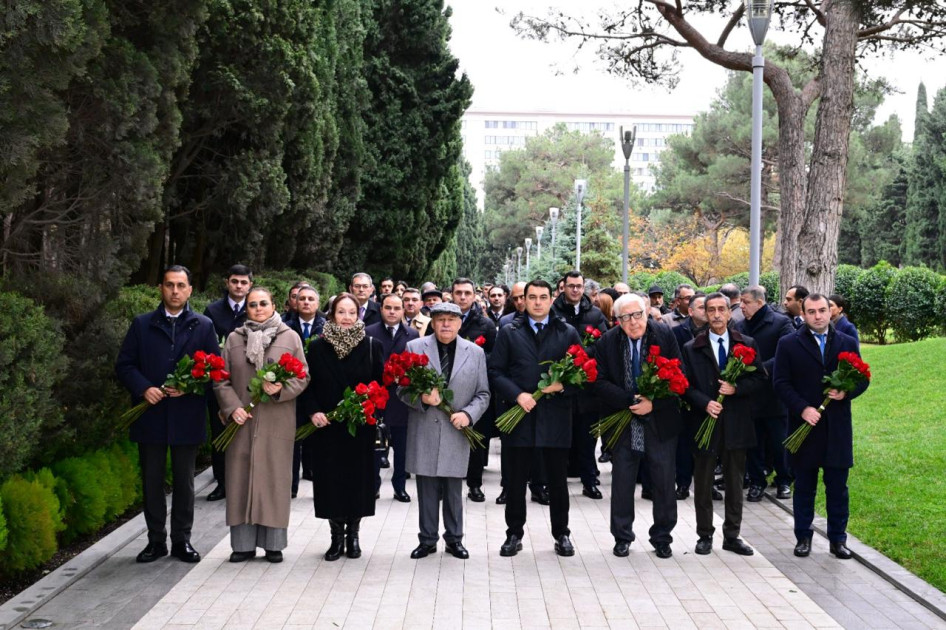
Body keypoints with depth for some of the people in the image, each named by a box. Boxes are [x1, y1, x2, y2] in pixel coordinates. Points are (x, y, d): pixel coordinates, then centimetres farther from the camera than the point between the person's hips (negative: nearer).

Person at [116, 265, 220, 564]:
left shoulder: (203, 326, 6)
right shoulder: (142, 324, 7)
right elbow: (124, 365, 4)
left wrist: (189, 386, -14)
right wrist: (144, 388, -13)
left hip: (187, 416, -1)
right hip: (151, 416, 1)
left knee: (184, 481, 7)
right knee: (151, 481, 7)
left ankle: (181, 540, 17)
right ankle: (156, 540, 17)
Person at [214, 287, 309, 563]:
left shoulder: (290, 338, 5)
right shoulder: (234, 339, 8)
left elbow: (302, 377, 3)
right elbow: (222, 379, 6)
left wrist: (282, 388, -15)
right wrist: (232, 407, -8)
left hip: (277, 422, -1)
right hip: (242, 420, 1)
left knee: (274, 477, 1)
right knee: (241, 477, 2)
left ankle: (273, 543, 10)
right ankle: (243, 543, 10)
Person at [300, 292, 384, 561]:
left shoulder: (372, 346, 0)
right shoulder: (318, 347, 2)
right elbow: (307, 384, 4)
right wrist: (313, 411, -10)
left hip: (360, 426, 0)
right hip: (326, 426, 0)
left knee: (357, 477, 5)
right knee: (330, 479, 3)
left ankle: (353, 534, 19)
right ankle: (337, 535, 15)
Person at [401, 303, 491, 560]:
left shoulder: (476, 352, 5)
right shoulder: (414, 348, 2)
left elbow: (483, 394, 7)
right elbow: (402, 389, 2)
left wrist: (468, 414, -10)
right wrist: (421, 398, -18)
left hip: (456, 430, 1)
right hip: (424, 431, -1)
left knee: (454, 488, 7)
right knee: (427, 488, 4)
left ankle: (454, 539, 19)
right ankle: (427, 539, 16)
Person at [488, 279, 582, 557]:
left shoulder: (568, 333, 7)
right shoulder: (509, 333, 5)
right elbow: (495, 371, 1)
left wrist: (563, 385, -13)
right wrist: (518, 394, -12)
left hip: (555, 417, 0)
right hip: (519, 415, 0)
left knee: (558, 480, 8)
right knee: (515, 480, 7)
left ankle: (561, 534, 21)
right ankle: (514, 534, 18)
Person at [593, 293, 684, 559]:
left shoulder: (665, 335, -5)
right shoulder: (607, 342, -3)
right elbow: (599, 381, -7)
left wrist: (654, 404, -16)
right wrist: (629, 401, -18)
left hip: (660, 421, 0)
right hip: (622, 422, 0)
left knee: (664, 482, 6)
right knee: (622, 482, 8)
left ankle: (662, 537, 21)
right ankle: (622, 537, 21)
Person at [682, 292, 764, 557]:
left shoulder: (747, 345, 5)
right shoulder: (692, 348, 2)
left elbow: (759, 378, 4)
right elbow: (686, 386, -1)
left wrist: (736, 388, -13)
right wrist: (705, 403, -16)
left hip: (736, 423, 1)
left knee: (735, 483, 9)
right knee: (703, 484, 6)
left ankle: (732, 536, 19)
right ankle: (705, 535, 17)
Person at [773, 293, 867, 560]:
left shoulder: (848, 343, 7)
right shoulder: (789, 344, 0)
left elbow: (862, 379, 9)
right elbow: (781, 382, -4)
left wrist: (846, 392, -12)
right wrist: (802, 408, -16)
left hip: (838, 427, 2)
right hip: (804, 425, -1)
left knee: (837, 486, 7)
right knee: (804, 486, 8)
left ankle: (838, 538, 17)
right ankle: (803, 537, 18)